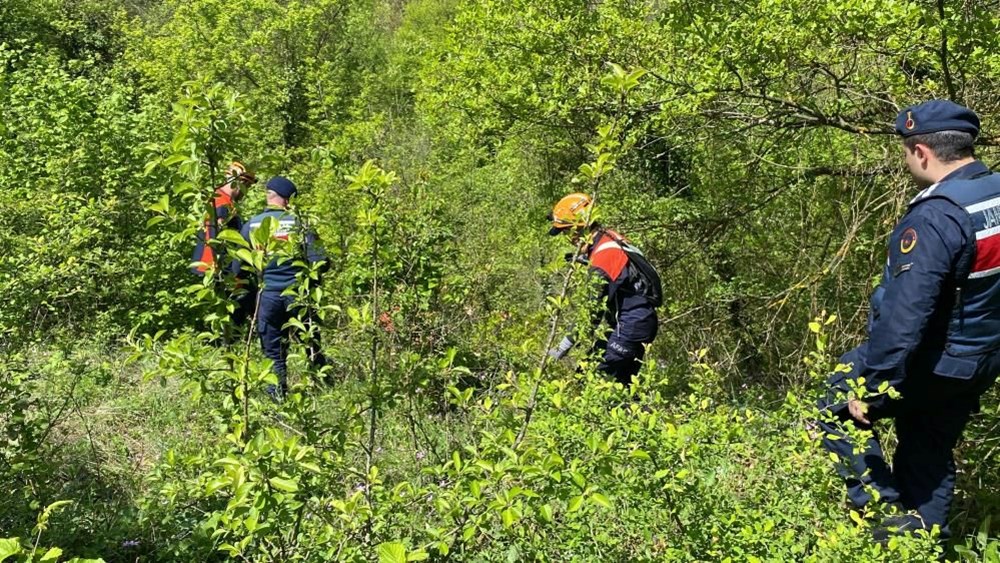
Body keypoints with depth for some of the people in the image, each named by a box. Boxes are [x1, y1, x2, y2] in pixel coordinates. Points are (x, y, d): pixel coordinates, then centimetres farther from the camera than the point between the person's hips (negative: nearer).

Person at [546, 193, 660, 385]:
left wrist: (563, 347, -20)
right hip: (636, 318, 10)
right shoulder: (609, 237, 6)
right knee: (621, 379, 13)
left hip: (632, 322, -10)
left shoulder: (604, 254, -21)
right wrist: (584, 260, 9)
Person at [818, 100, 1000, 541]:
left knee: (836, 409, 9)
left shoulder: (936, 217, -28)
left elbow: (905, 314, -30)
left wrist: (869, 388, -24)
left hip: (931, 363, -8)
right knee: (931, 454, 21)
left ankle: (889, 516, 7)